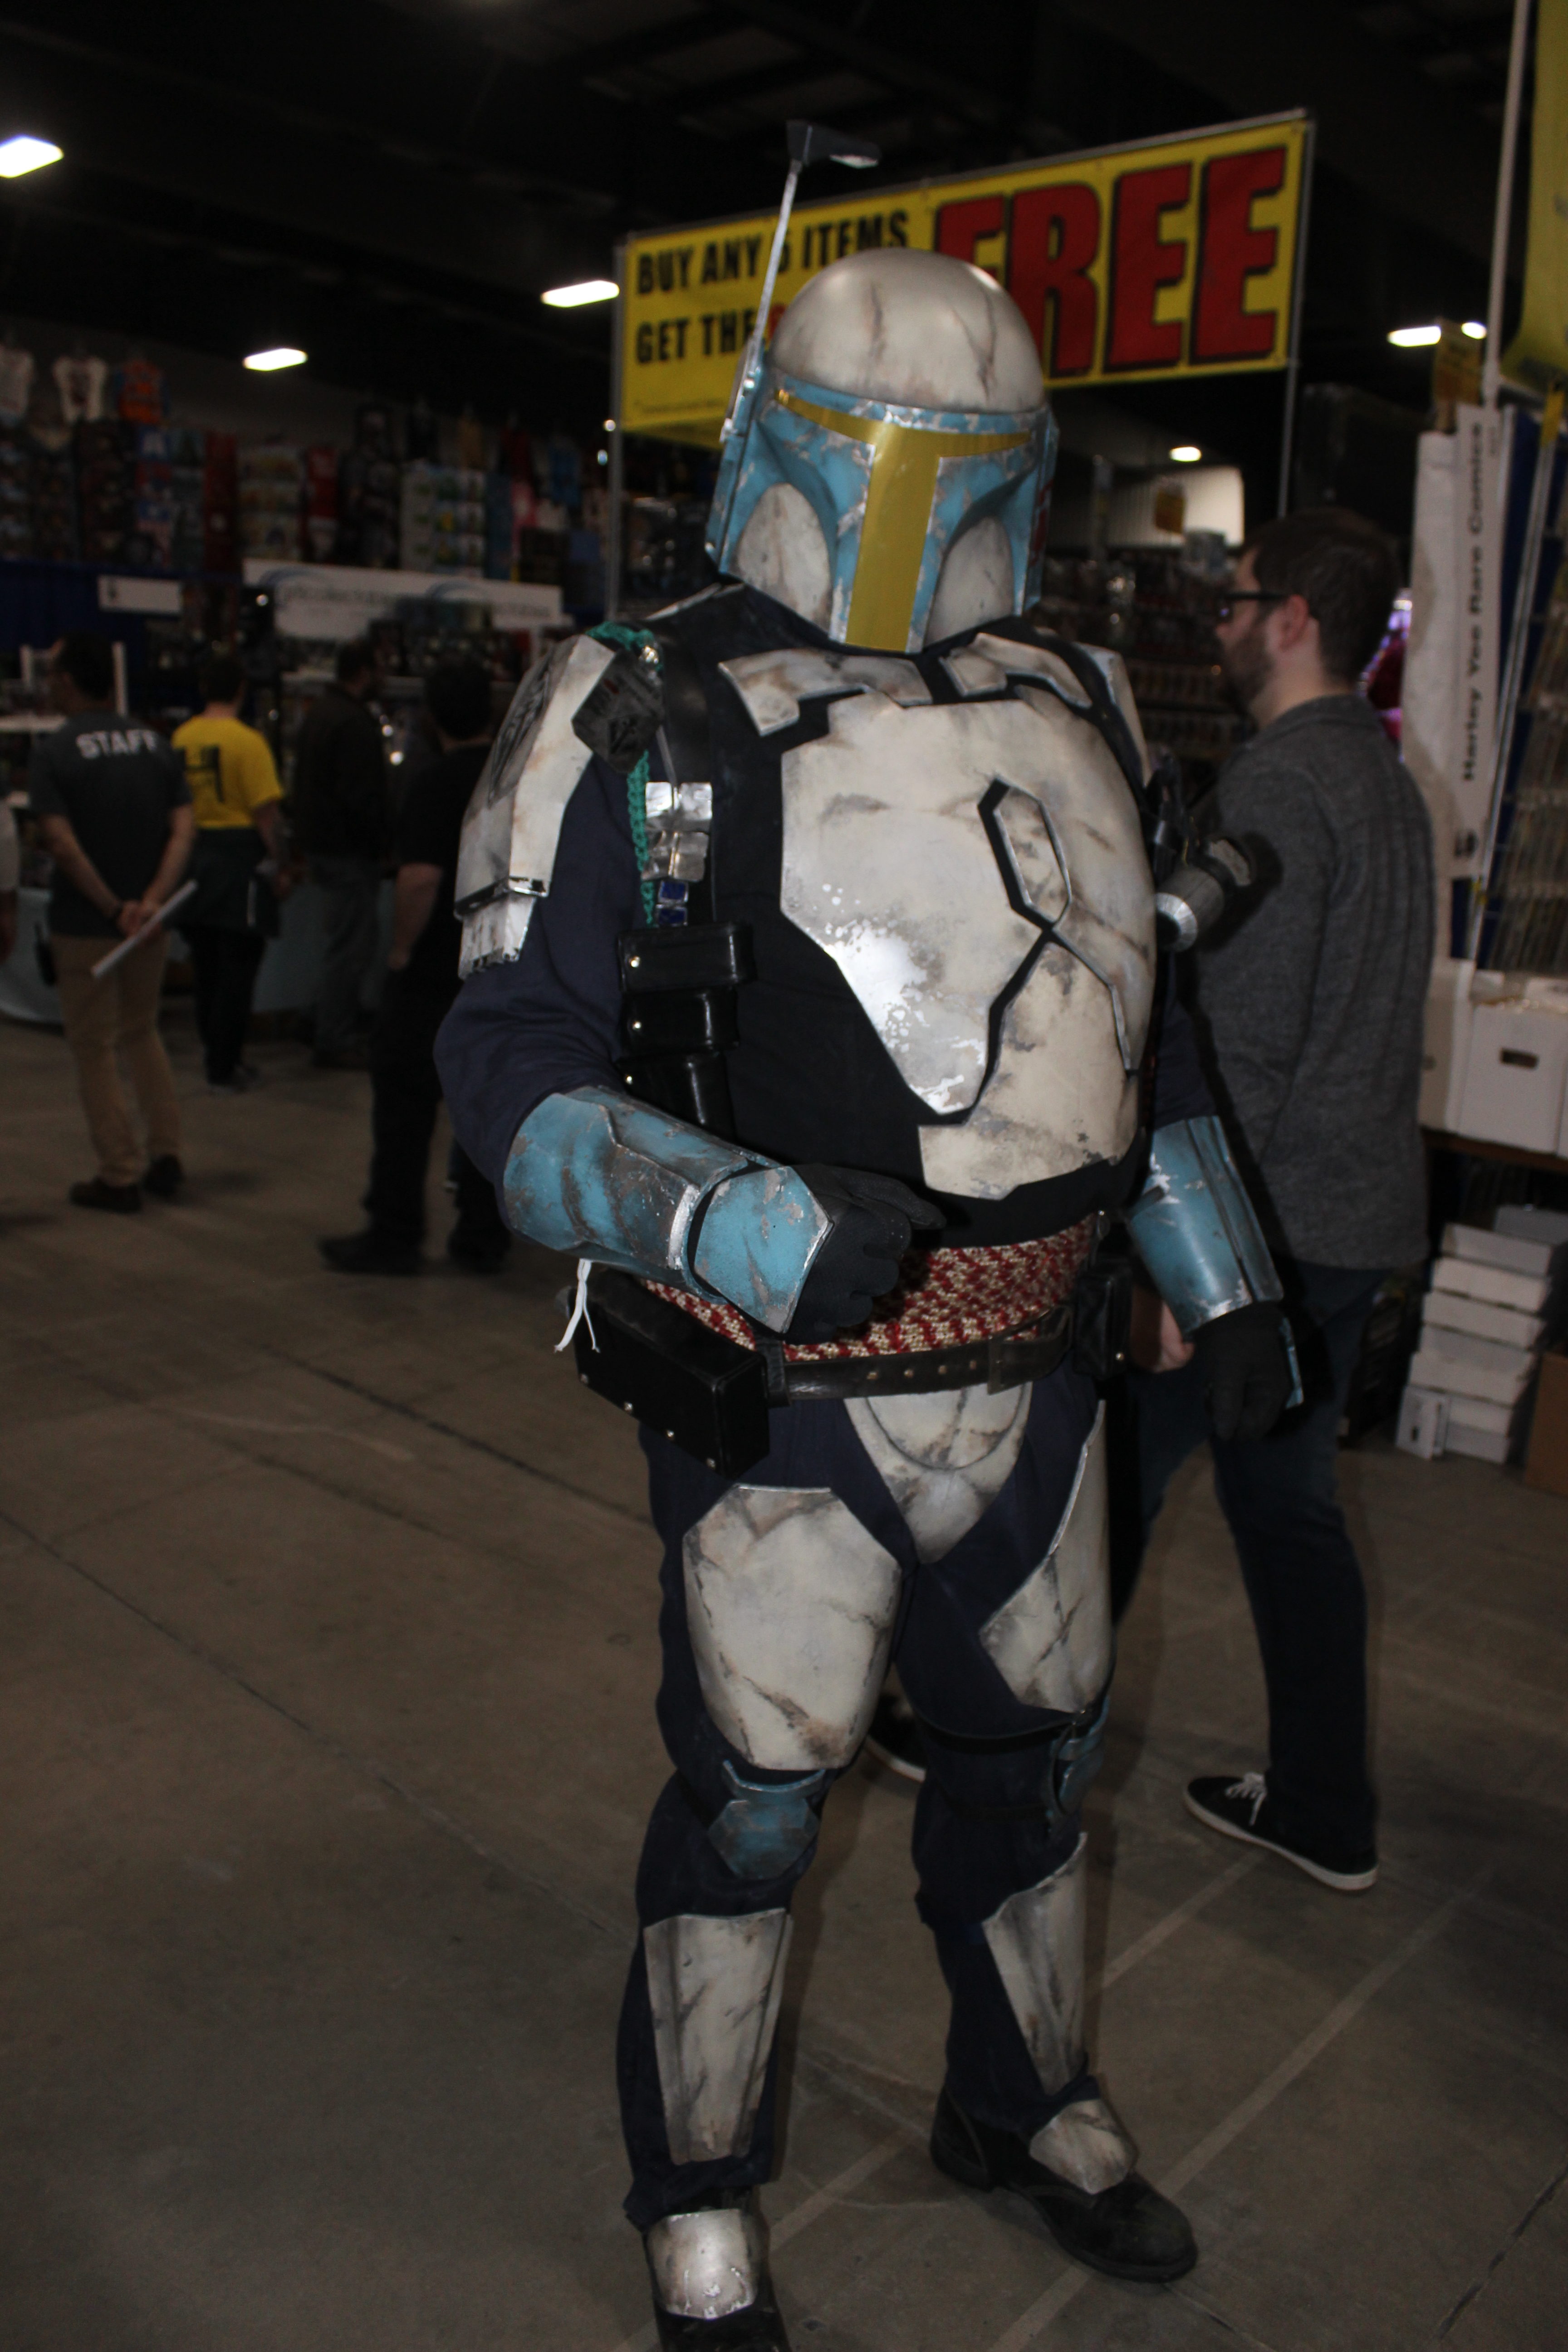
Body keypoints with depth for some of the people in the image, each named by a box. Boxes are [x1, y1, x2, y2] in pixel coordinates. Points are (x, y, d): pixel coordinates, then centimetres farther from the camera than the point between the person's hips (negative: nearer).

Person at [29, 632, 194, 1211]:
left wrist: (113, 908, -17)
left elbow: (61, 842, -21)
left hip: (83, 925, -5)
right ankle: (165, 1157, 18)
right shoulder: (156, 744, 3)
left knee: (94, 1049, 6)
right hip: (150, 924, 5)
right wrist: (153, 900, -14)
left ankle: (120, 1176, 10)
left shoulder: (53, 752, -12)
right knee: (142, 1035, 21)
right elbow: (184, 828, -6)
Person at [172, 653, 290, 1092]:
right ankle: (224, 1070, 1)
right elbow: (266, 813, -16)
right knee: (237, 969, -1)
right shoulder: (247, 742, -13)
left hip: (195, 855, 6)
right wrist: (280, 868, -8)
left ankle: (215, 1053, 27)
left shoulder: (181, 739, 5)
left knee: (206, 965, 16)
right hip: (240, 855, -6)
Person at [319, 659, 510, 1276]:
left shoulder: (435, 781, -14)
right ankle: (484, 1238, 14)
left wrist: (402, 947, -11)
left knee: (405, 1103, 4)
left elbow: (420, 878, -24)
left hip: (433, 971, -6)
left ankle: (394, 1236, 8)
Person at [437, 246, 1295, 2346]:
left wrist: (1225, 1274, 17)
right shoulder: (645, 726, -11)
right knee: (752, 1802, 10)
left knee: (1036, 1753, 21)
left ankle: (1022, 2104, 50)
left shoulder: (1075, 711, 6)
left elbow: (1132, 1009, 17)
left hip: (1029, 1377, 6)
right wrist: (746, 1223, -32)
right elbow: (515, 1065, -15)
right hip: (784, 1398, -5)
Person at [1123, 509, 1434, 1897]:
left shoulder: (1279, 785, -15)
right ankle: (1325, 1812, 26)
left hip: (1269, 1217, -9)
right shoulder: (1389, 781, 16)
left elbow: (1246, 1044, -22)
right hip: (1360, 1211, 9)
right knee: (1287, 1494, 17)